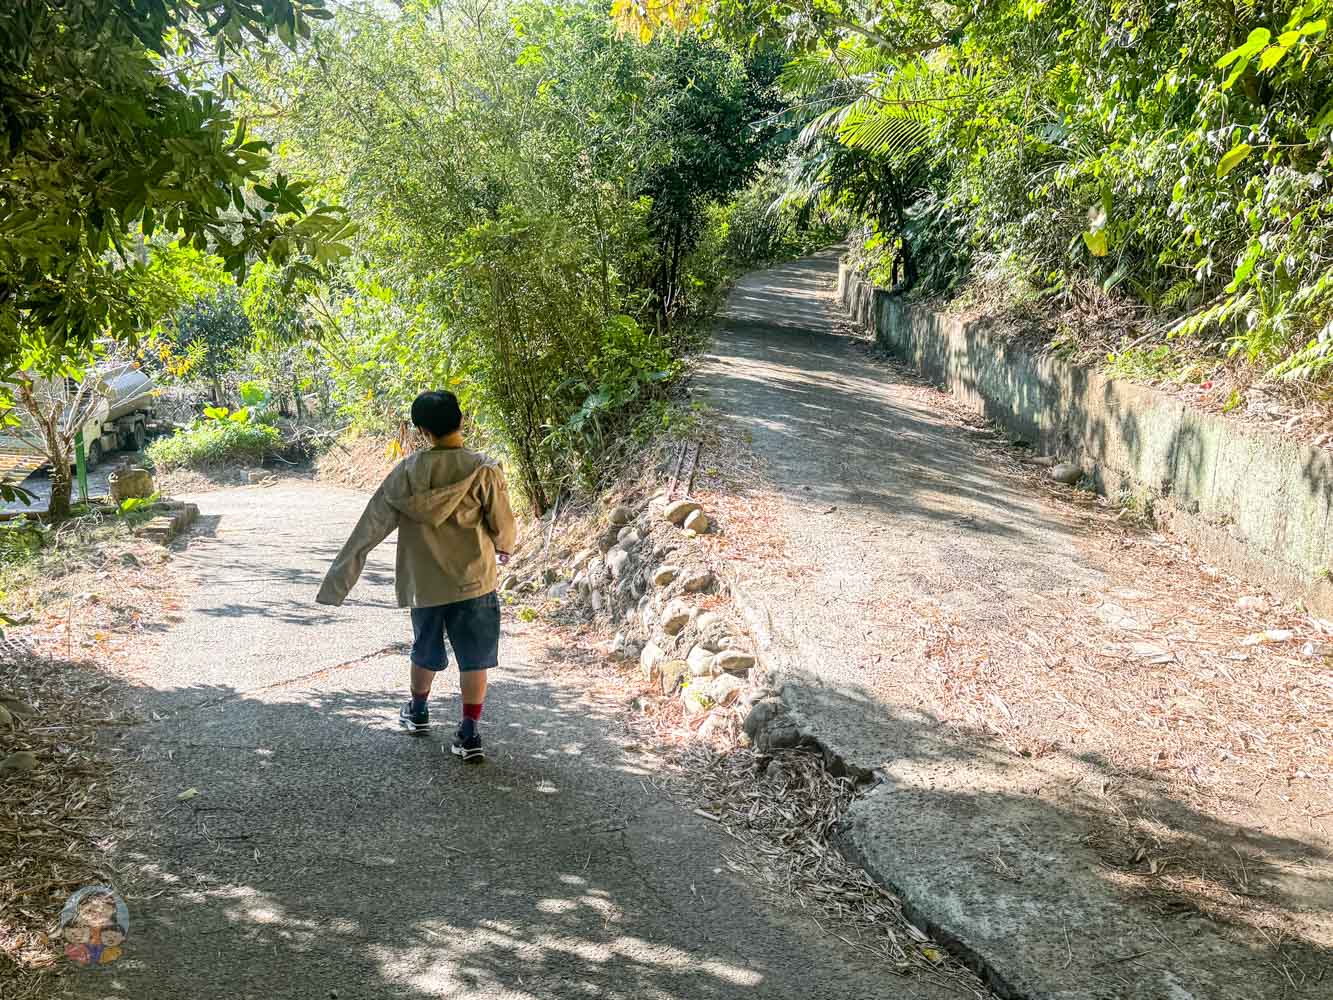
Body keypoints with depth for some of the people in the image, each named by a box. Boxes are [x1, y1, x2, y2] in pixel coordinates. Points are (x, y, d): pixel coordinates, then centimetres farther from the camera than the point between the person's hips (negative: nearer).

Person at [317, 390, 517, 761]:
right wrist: (504, 548, 18)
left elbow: (370, 526, -3)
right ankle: (469, 734, 4)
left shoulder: (406, 473, -5)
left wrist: (339, 580, 2)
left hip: (424, 583, 3)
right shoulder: (483, 470, -13)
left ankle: (417, 711, 41)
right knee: (475, 659, 6)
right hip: (473, 580, -3)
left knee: (425, 651, 23)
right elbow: (503, 526, -7)